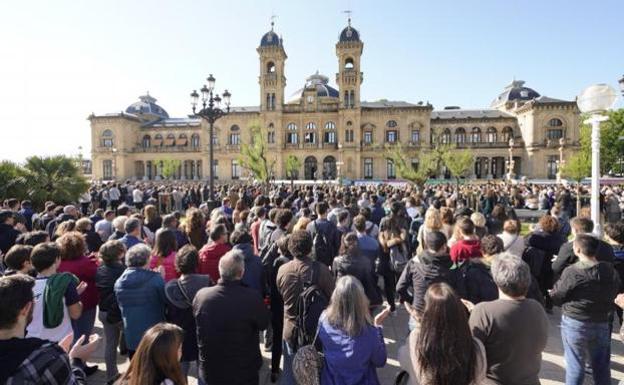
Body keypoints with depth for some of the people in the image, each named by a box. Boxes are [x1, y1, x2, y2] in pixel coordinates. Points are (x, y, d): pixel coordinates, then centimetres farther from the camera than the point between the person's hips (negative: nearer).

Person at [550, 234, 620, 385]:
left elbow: (556, 297, -11)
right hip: (602, 324, 4)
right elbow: (616, 292, 11)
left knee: (575, 364, 10)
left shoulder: (571, 272, -21)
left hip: (574, 323, -4)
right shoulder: (610, 270, -6)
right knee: (602, 366, 20)